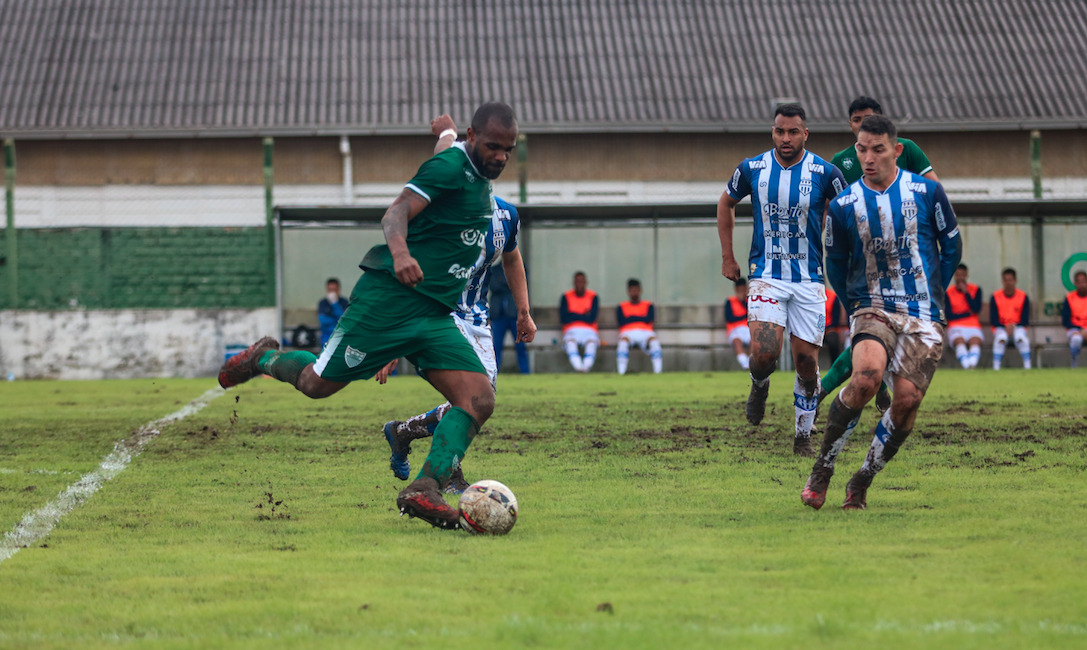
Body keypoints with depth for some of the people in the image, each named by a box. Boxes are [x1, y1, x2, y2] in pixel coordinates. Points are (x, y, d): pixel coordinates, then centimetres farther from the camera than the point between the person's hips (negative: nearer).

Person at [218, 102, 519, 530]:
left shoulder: (481, 185, 17)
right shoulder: (450, 166, -11)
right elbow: (396, 213, -23)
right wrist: (399, 251, -40)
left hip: (434, 317, 8)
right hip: (390, 299, -8)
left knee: (479, 400, -12)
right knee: (317, 384, 1)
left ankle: (422, 491, -18)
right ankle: (265, 358, 33)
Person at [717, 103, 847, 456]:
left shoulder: (824, 172, -7)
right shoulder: (752, 169, -3)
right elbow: (726, 204, 16)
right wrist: (727, 257, 14)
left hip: (809, 278, 0)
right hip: (766, 276, 0)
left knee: (807, 360, -1)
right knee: (764, 353, -18)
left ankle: (803, 435, 17)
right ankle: (759, 385, 18)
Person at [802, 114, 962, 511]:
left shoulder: (927, 192, -1)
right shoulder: (843, 206, 0)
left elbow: (951, 244, 12)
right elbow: (835, 265, 13)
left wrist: (933, 293, 12)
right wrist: (857, 309, 9)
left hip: (924, 315, 1)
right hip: (873, 309, -1)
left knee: (908, 399, -14)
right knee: (866, 377, -29)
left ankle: (861, 483, 5)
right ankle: (821, 471, -15)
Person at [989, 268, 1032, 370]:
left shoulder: (1023, 297, 1)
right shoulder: (995, 298, 0)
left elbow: (1025, 321, -1)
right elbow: (993, 320, -2)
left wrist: (1014, 326, -19)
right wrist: (1005, 327, -19)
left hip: (1017, 327, 0)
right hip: (1001, 328, 0)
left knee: (1021, 337, -35)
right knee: (1000, 338, -36)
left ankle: (1027, 366, -33)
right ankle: (996, 368, -36)